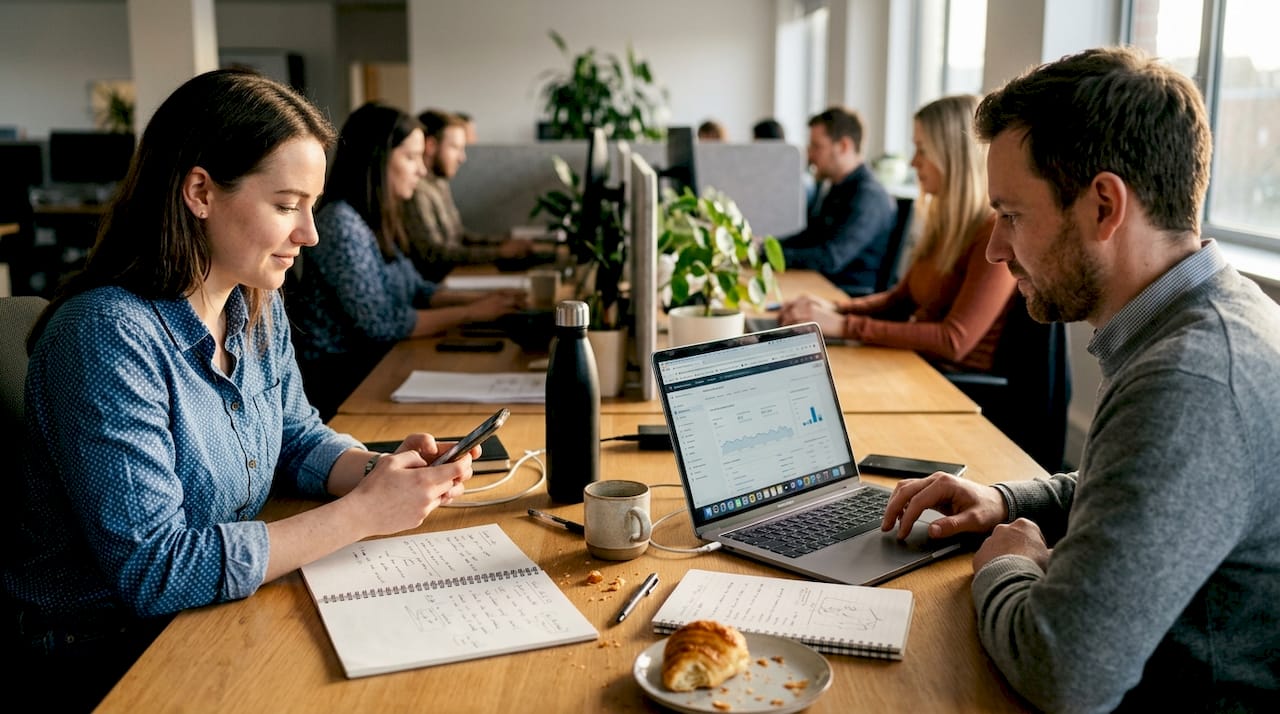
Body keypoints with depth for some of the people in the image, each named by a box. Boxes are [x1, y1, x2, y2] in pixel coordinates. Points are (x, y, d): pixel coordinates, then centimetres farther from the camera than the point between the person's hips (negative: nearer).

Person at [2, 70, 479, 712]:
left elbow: (299, 440, 12)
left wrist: (380, 471, -9)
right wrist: (361, 513, -25)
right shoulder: (108, 335, -25)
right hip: (104, 660, -6)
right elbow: (153, 570, -26)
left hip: (219, 617, 7)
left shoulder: (260, 310, -1)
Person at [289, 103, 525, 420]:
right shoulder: (341, 224, -19)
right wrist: (470, 312, -15)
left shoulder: (380, 220, 7)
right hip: (342, 379, -8)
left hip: (373, 358, 8)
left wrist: (483, 299, -2)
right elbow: (381, 324, -21)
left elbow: (417, 290, 13)